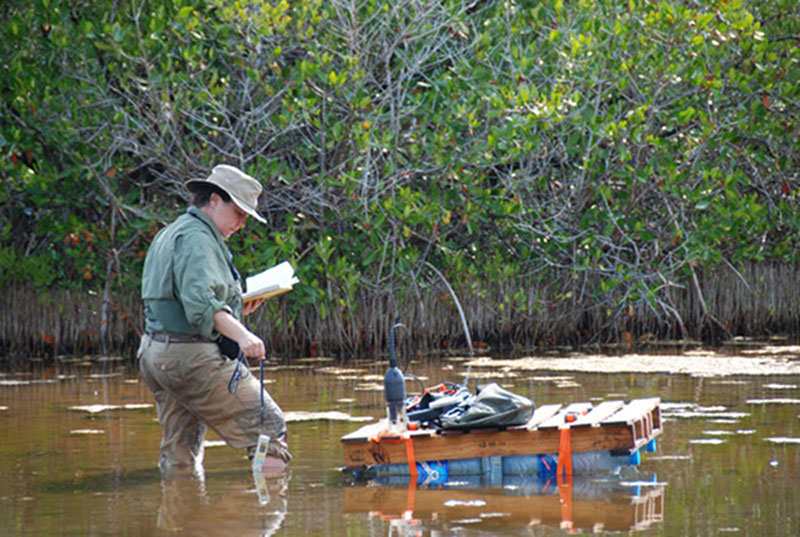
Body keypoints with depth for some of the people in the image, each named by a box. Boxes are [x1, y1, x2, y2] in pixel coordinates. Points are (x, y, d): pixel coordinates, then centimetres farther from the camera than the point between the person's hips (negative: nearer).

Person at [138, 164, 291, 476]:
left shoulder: (169, 234, 23)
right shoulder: (197, 237, -11)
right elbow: (199, 301, -26)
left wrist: (237, 310, 19)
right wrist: (240, 334, -38)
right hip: (193, 356, -10)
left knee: (180, 457, 11)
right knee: (268, 427, -9)